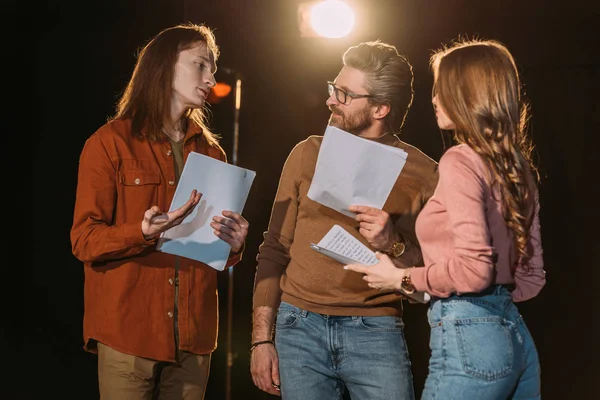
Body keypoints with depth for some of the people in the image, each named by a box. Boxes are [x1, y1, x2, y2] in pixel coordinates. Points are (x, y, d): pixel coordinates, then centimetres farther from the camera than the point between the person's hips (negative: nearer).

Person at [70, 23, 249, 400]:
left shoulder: (211, 151, 12)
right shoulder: (110, 142, -3)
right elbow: (84, 240, -8)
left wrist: (233, 244, -8)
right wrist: (144, 233, -26)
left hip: (193, 336, 5)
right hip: (127, 332, -4)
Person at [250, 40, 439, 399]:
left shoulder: (423, 173, -1)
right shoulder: (309, 154, 5)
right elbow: (274, 250, 6)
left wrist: (394, 244, -18)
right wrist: (261, 338, 2)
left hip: (375, 331, -1)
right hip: (300, 326, 2)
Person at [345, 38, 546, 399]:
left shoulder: (461, 161, -12)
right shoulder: (519, 166, 11)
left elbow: (474, 268, -20)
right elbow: (532, 279, 14)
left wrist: (403, 279, -7)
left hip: (468, 338, -8)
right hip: (516, 335, 8)